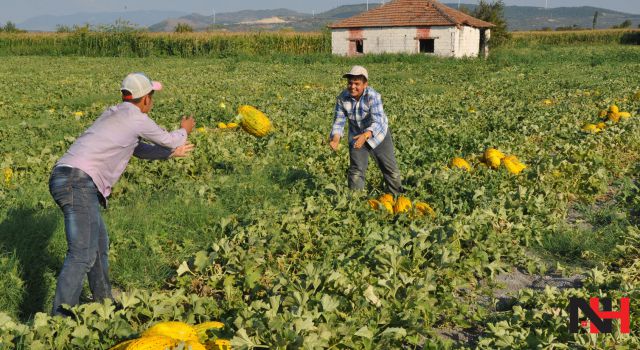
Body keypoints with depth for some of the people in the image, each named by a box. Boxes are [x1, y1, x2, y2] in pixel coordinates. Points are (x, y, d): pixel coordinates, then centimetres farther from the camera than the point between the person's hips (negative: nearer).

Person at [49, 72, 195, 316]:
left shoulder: (114, 115, 23)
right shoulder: (136, 118, -2)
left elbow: (139, 150, 35)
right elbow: (170, 140, 13)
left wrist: (171, 152, 43)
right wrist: (184, 130, 34)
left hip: (65, 177, 10)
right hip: (78, 182, -10)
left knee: (99, 242, 22)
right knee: (82, 255, -13)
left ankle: (104, 301, 34)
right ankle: (60, 317, -17)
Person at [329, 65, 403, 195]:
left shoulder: (373, 96, -31)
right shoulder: (342, 98, -19)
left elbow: (377, 122, -39)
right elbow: (339, 121, -16)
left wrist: (365, 135, -58)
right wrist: (336, 138, -38)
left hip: (377, 134, -2)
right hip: (356, 137, 2)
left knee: (391, 169, 10)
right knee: (356, 172, -3)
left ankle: (398, 197, 31)